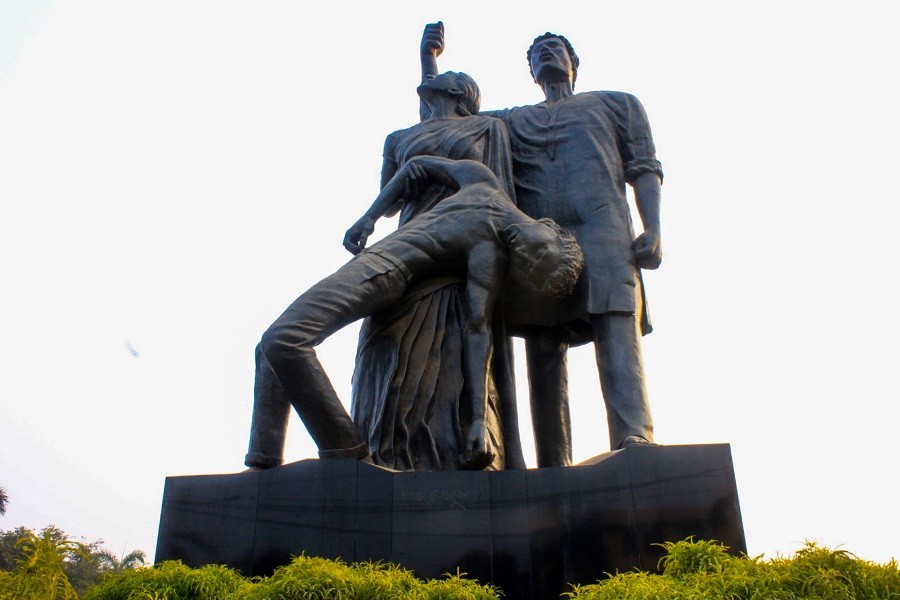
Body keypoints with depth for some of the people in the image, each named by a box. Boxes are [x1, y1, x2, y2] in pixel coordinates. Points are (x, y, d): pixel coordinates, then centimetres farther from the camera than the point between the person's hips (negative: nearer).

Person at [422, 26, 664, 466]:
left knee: (618, 339, -21)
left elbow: (644, 169, 15)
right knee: (543, 356, -8)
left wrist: (652, 230, -2)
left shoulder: (616, 103, 28)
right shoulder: (512, 121, 33)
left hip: (602, 234, -2)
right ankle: (554, 474, -9)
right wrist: (429, 62, 23)